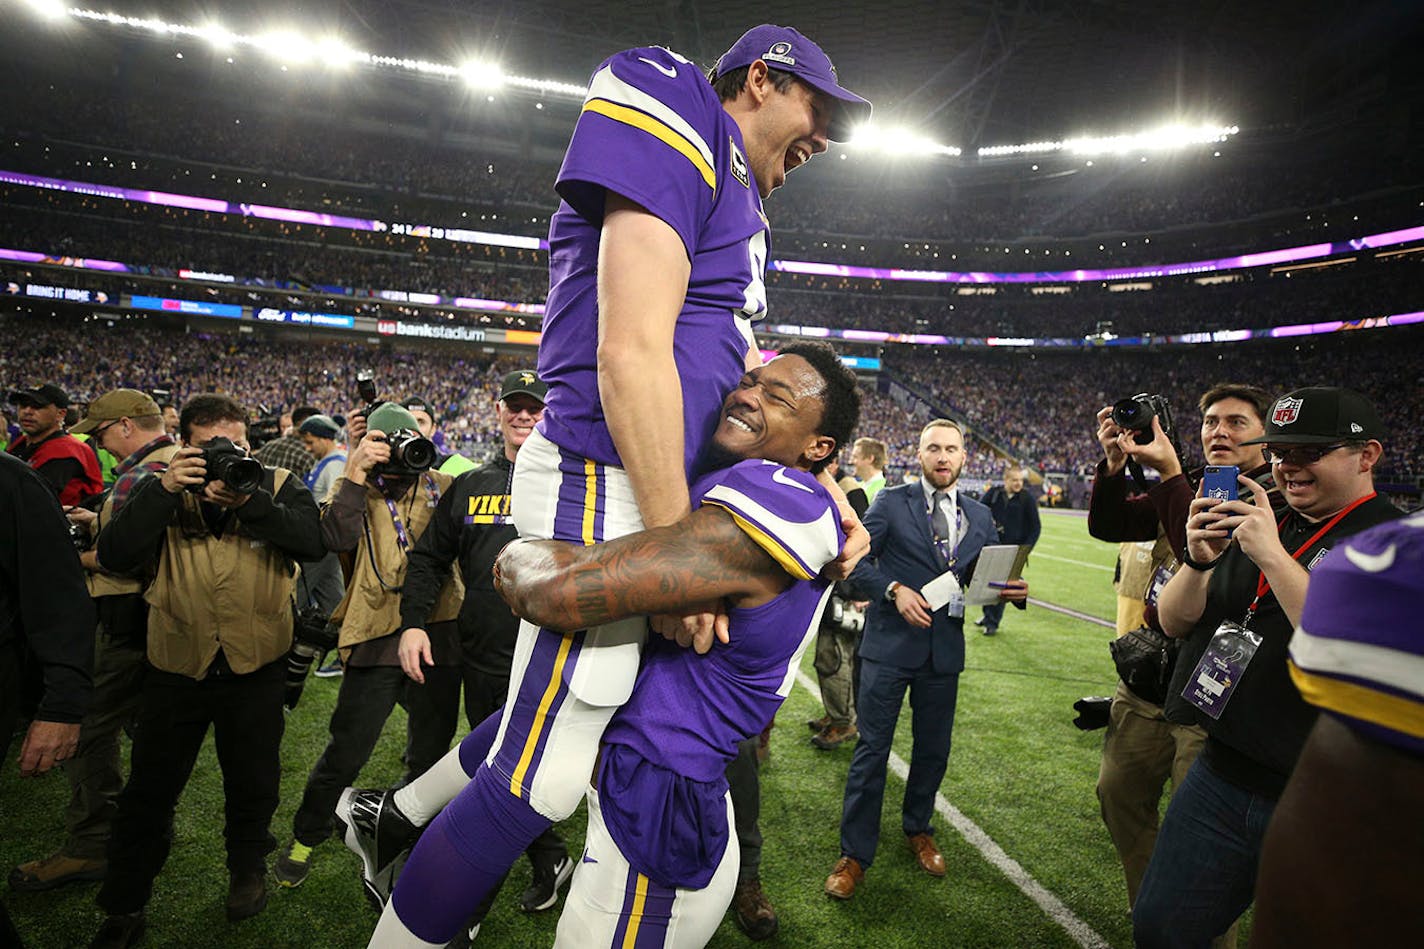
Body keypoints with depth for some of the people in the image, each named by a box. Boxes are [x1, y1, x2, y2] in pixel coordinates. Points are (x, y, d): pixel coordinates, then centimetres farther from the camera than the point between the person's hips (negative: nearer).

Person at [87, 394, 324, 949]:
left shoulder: (278, 485, -2)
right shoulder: (164, 490, 2)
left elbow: (311, 541, -18)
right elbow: (114, 555, -11)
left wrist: (249, 500, -29)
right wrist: (164, 489, -20)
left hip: (255, 666, -1)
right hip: (176, 665, 1)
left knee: (253, 782, 16)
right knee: (149, 790, 13)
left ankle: (248, 869, 42)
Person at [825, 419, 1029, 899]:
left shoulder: (980, 517, 9)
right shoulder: (892, 501, -4)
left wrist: (1012, 591, -10)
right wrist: (894, 589, -22)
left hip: (945, 648, 4)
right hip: (890, 644, -4)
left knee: (933, 749, 17)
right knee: (872, 749, 1)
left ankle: (918, 829, 42)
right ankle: (854, 855, 15)